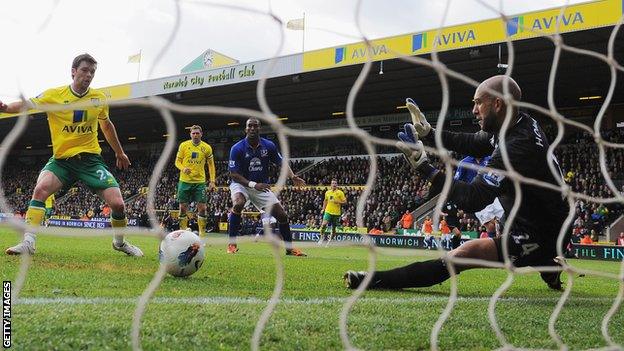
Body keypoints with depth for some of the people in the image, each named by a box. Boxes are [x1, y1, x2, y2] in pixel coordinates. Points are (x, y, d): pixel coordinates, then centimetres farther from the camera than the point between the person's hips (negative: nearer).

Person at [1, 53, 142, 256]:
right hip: (61, 159, -1)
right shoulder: (54, 95, -5)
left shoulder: (99, 98, 3)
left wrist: (119, 153, 28)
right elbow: (27, 104, -17)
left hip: (91, 158, 1)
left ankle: (120, 243, 18)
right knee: (41, 188, -28)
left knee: (117, 204, -10)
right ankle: (28, 243, -25)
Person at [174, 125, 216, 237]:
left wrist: (212, 181, 1)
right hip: (184, 181, 0)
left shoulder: (207, 148, 1)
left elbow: (211, 165, 9)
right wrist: (183, 168, -18)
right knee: (183, 207, 2)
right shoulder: (183, 145, 0)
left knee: (202, 208, -6)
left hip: (200, 182, 0)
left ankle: (202, 235, 0)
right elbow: (177, 161, 5)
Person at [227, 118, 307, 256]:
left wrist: (293, 177, -16)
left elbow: (281, 163, 4)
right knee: (238, 203, -37)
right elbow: (234, 174, -18)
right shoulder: (237, 148, -16)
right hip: (241, 184, -4)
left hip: (262, 186, 4)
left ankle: (290, 248, 16)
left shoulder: (269, 146, -6)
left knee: (282, 215, -4)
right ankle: (231, 244, -26)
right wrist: (253, 185, -30)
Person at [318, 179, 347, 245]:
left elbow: (345, 202, -2)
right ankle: (322, 237, -1)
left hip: (336, 213, -1)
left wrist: (338, 202, -19)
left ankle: (330, 239, 22)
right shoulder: (327, 192, 8)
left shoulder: (340, 193, -3)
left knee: (333, 228, 5)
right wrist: (323, 209, 15)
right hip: (328, 211, 1)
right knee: (324, 224, -19)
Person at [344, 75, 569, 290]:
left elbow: (472, 200, -28)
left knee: (460, 255, -20)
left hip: (540, 238, -9)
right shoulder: (522, 123, 2)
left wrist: (424, 168, -23)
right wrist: (428, 132, 7)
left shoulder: (518, 146, -26)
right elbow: (474, 144, 16)